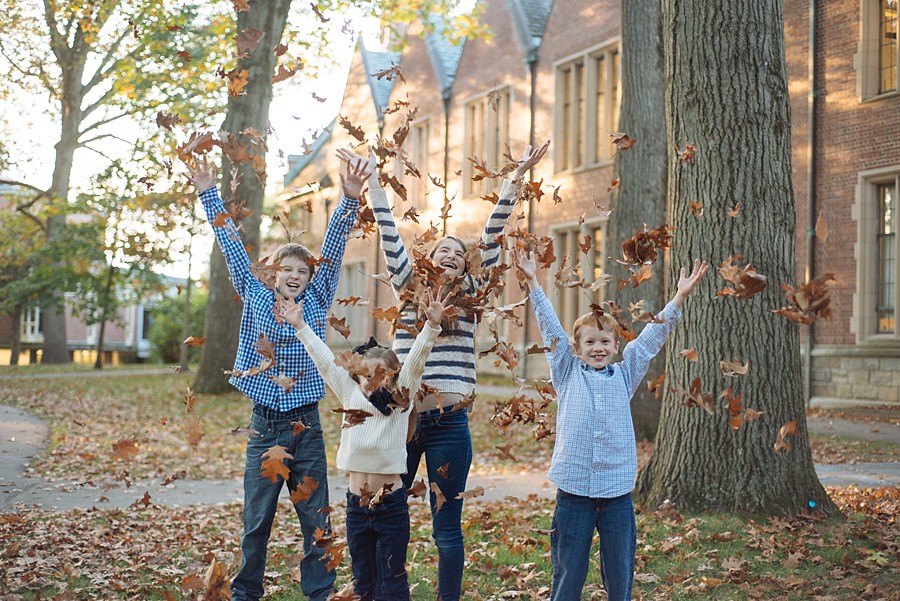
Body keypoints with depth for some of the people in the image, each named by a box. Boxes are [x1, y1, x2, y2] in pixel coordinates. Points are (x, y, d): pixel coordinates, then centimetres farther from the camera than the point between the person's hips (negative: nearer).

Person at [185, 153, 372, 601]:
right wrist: (208, 194, -3)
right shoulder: (256, 297, 4)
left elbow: (333, 246, -4)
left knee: (316, 518, 5)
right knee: (256, 518, 8)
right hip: (264, 424, 0)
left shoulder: (317, 300, 3)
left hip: (306, 425, 0)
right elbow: (232, 246, 1)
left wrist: (349, 200, -14)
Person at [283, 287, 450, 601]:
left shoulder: (401, 402, -2)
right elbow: (325, 360, 6)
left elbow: (415, 360, -12)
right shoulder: (351, 397, 4)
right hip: (356, 503, 3)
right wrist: (300, 326, 7)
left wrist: (432, 325, -23)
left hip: (391, 504, -3)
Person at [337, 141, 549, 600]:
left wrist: (517, 178, 0)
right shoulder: (410, 290, 9)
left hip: (448, 425, 0)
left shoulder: (470, 297, 8)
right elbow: (389, 234, 5)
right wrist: (372, 179, 3)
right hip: (400, 420, 1)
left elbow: (492, 236, 3)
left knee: (447, 530, 6)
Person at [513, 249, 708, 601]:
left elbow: (651, 337, 8)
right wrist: (532, 282, 1)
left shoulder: (625, 375, 11)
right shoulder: (568, 374, 7)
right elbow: (550, 328, 4)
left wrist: (680, 296, 3)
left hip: (617, 489, 2)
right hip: (573, 489, -2)